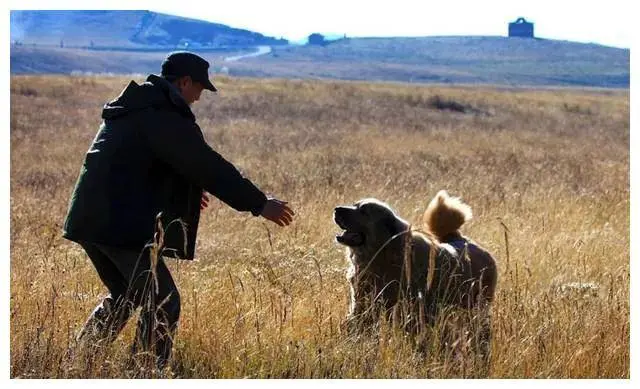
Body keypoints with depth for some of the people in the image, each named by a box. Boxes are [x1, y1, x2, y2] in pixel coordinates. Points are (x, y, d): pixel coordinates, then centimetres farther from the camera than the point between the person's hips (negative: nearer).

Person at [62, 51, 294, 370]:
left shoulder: (130, 108, 19)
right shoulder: (166, 117, -12)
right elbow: (209, 167, -15)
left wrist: (186, 193, 46)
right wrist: (259, 204, -10)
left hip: (90, 220, 10)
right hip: (124, 227, -10)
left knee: (123, 297, 25)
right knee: (162, 304, -5)